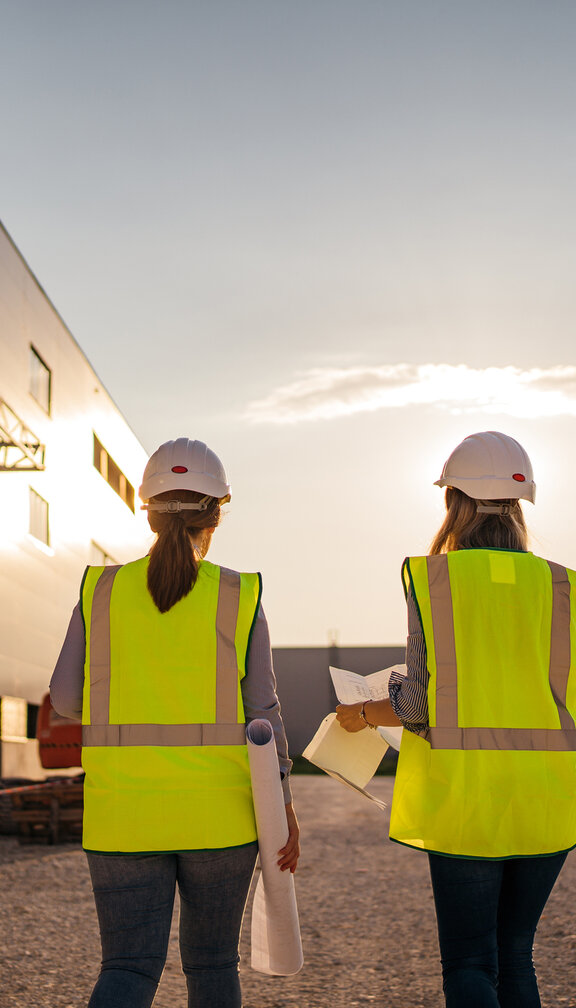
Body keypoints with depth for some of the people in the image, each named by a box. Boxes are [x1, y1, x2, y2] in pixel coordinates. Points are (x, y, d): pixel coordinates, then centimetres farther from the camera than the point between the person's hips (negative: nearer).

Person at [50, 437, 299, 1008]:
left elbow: (66, 698, 1)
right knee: (211, 961, 18)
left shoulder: (102, 590, -1)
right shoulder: (239, 597, -5)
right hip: (219, 811, 0)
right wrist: (283, 807, 2)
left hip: (123, 813, 1)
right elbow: (261, 710, -6)